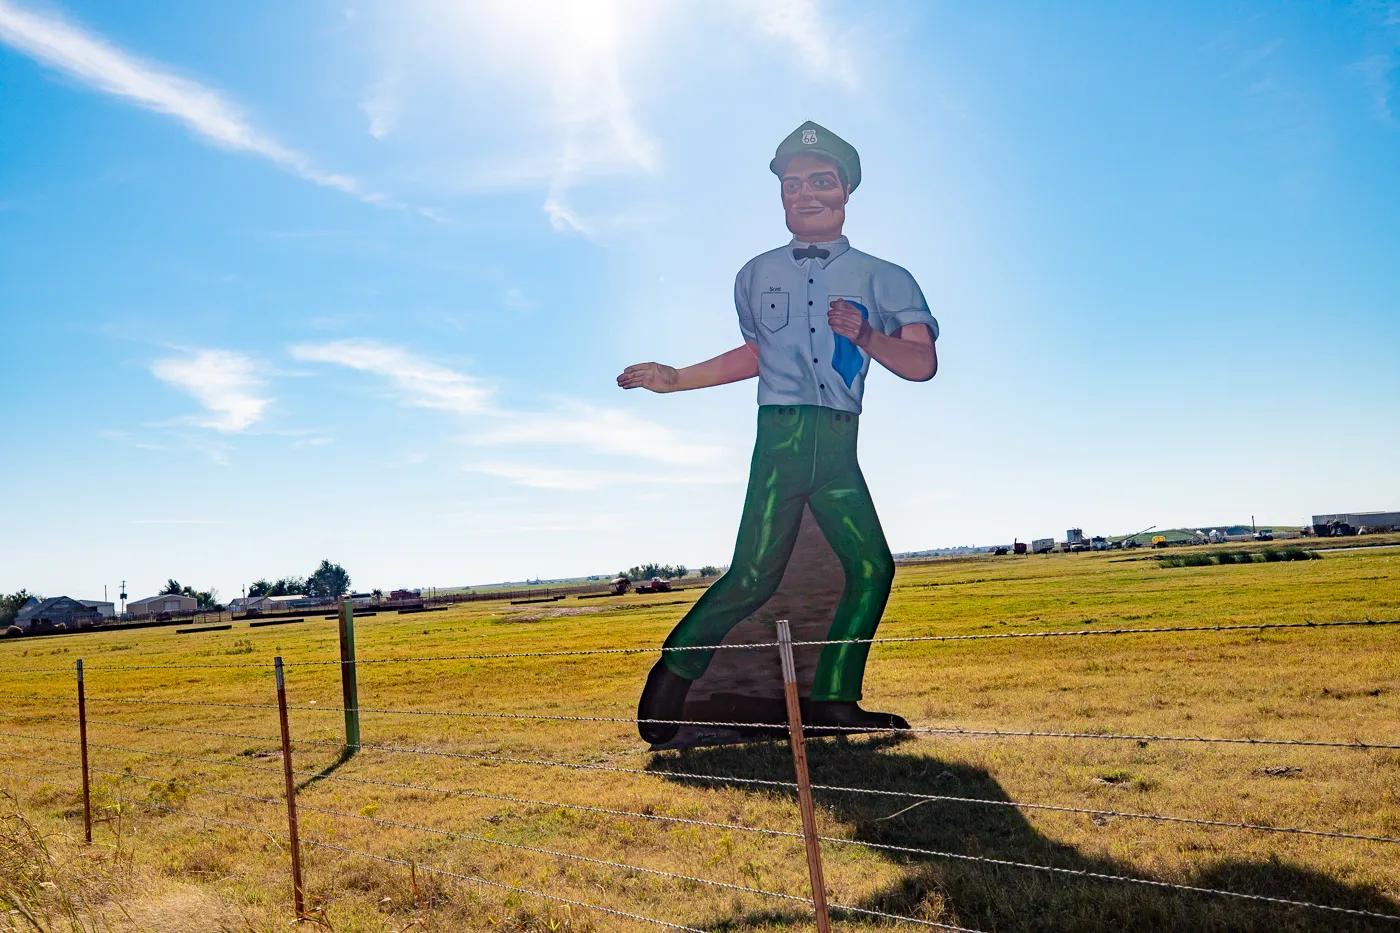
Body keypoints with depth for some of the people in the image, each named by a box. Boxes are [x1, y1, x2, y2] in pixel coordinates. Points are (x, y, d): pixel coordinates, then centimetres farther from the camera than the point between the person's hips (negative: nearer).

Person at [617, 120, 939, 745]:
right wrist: (676, 379, 25)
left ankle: (834, 702, 4)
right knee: (755, 576, -11)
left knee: (872, 568, -7)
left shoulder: (880, 277, 10)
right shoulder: (757, 274, 17)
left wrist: (864, 334, -16)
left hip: (839, 448, 1)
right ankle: (674, 672, 6)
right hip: (781, 436, -1)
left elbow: (922, 364, 1)